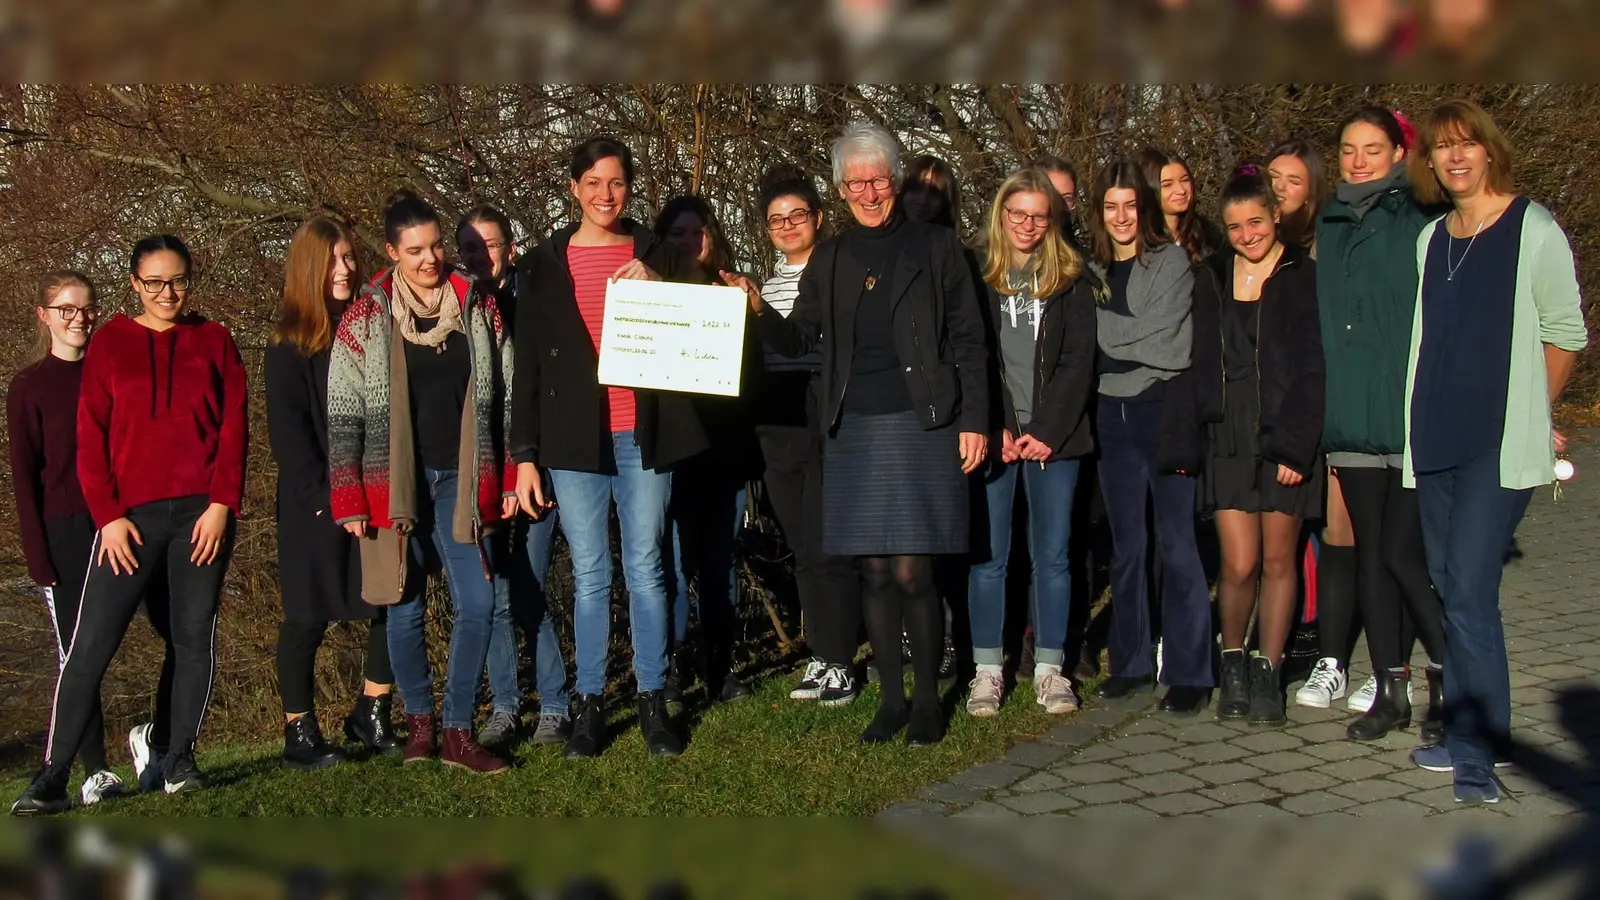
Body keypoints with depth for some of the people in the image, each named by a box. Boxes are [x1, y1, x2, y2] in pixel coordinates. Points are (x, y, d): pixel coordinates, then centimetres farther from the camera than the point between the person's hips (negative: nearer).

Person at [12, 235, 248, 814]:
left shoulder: (213, 341, 9)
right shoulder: (111, 342, 7)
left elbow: (234, 426, 4)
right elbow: (92, 436, 3)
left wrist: (222, 505, -7)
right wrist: (108, 515, -6)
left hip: (202, 512, 1)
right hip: (131, 516, -1)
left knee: (195, 637, 4)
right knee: (90, 643, -5)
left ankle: (179, 761, 14)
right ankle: (52, 776, -3)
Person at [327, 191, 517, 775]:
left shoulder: (478, 307, 5)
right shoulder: (367, 317, -2)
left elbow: (504, 398, 9)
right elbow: (343, 415, -3)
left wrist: (509, 478, 4)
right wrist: (349, 501, -9)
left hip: (461, 480, 2)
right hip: (394, 481, -1)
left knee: (479, 604, -7)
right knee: (406, 609, 5)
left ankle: (458, 732, 3)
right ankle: (418, 721, 23)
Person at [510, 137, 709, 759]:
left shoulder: (659, 258, 8)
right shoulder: (543, 267, 7)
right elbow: (527, 367, 6)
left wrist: (656, 289, -12)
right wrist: (525, 455, 2)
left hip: (643, 436, 0)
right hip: (573, 439, 0)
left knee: (646, 569, 3)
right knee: (589, 575, 4)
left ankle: (653, 702, 11)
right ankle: (590, 705, 11)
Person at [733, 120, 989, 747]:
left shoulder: (935, 249, 2)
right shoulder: (829, 260, 12)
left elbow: (968, 343, 1)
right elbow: (798, 339, 9)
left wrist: (973, 421, -5)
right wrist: (757, 309, -9)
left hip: (921, 426, -4)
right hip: (855, 431, 4)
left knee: (911, 572, -6)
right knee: (876, 572, 6)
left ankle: (928, 699, 9)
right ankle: (891, 698, 17)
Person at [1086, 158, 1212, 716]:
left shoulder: (1172, 262, 0)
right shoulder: (1094, 272, 13)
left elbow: (1166, 341, -10)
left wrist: (1107, 334, -3)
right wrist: (1138, 344, -6)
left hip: (1163, 412, -5)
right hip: (1112, 415, 5)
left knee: (1177, 546, -4)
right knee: (1126, 547, 11)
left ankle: (1188, 672, 0)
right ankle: (1130, 664, 20)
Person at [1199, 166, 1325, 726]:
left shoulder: (1304, 278, -1)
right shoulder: (1213, 280, 11)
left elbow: (1312, 369, -6)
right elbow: (1198, 365, 11)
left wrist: (1296, 445, -13)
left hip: (1286, 440, -2)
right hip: (1228, 441, 2)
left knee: (1277, 560, 5)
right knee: (1239, 564, -4)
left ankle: (1267, 672, 16)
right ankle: (1233, 664, 18)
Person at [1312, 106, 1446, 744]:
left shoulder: (1421, 220, -4)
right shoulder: (1331, 226, 15)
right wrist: (1326, 415, 14)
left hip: (1413, 420, -6)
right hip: (1352, 421, 6)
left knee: (1404, 553, -7)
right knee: (1371, 553, 9)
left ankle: (1449, 684, 9)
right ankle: (1391, 687, 18)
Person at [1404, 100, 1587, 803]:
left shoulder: (1533, 229, -3)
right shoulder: (1431, 238, 14)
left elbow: (1565, 332, 0)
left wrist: (1524, 412, 4)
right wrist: (1425, 414, 11)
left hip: (1501, 443, -6)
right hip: (1435, 440, 6)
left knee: (1469, 592, -14)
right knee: (1448, 587, 10)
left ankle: (1478, 758, -8)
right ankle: (1468, 734, 21)